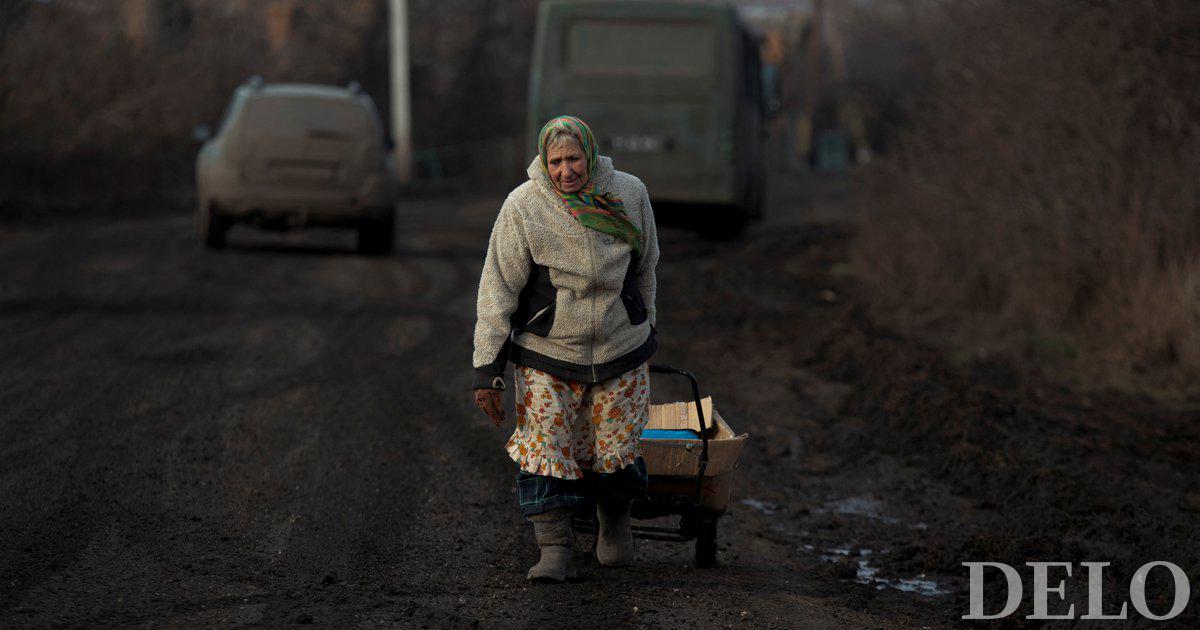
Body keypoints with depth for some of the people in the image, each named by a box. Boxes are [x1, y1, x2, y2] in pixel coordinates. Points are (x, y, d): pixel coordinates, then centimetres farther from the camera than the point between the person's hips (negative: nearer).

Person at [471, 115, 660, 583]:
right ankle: (555, 551, 1)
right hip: (546, 355, -2)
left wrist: (646, 324, 24)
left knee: (615, 454, 6)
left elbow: (644, 266, 13)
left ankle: (614, 519, 35)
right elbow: (498, 290, -12)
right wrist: (488, 369, -14)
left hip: (621, 351, 2)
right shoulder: (523, 207, -15)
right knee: (545, 452, -8)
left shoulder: (629, 195, -6)